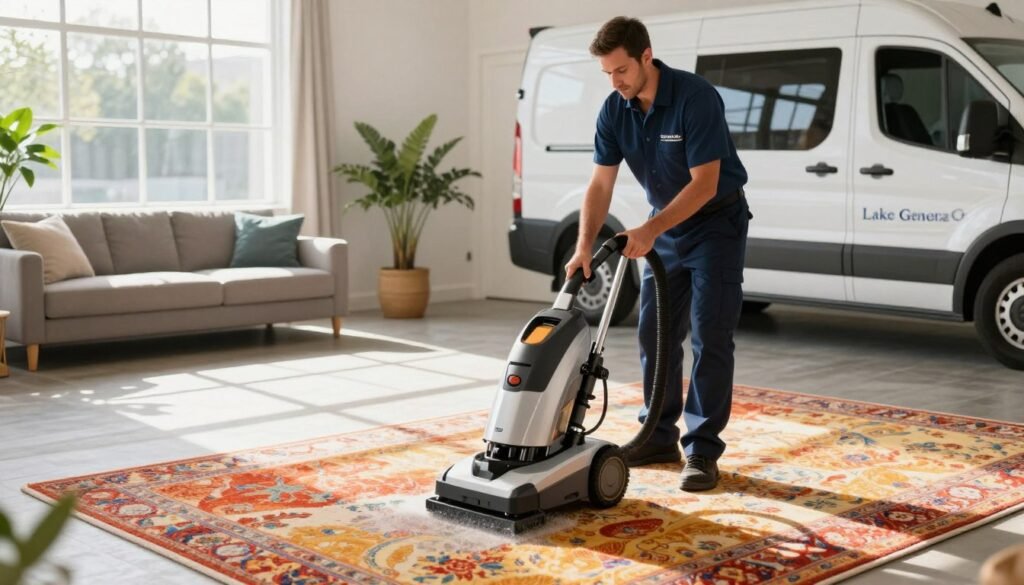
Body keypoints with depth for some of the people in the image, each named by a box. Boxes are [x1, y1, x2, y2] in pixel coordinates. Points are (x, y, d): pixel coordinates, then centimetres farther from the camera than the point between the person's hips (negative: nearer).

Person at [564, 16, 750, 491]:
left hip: (716, 223, -6)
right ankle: (660, 437, 18)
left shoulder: (695, 97, -26)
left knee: (710, 337, -10)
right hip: (667, 226, 7)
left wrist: (648, 230, -31)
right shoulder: (614, 111, -7)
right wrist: (584, 247, -20)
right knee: (656, 333, 7)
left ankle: (702, 450, -4)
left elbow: (704, 183, -27)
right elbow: (601, 185, -7)